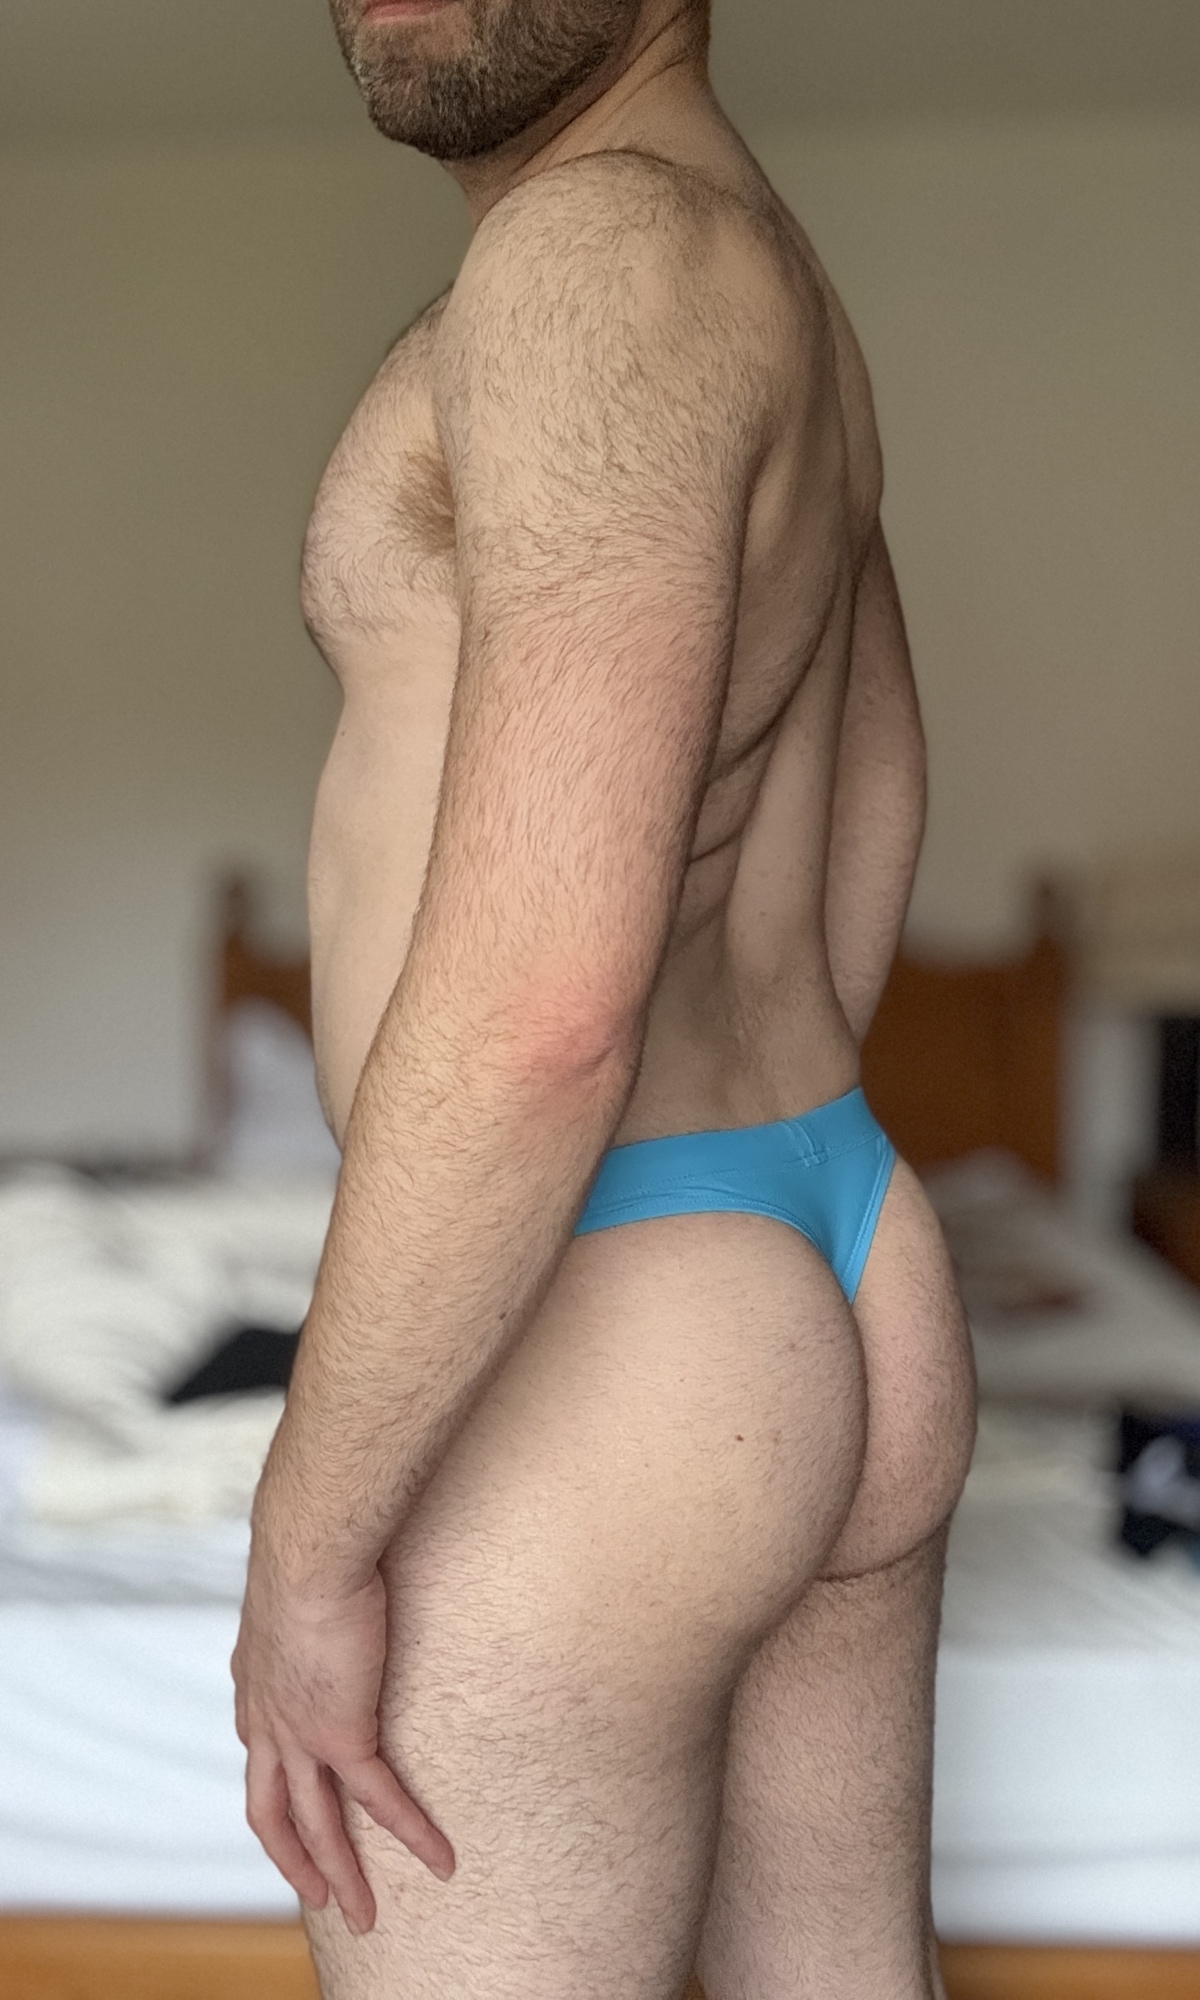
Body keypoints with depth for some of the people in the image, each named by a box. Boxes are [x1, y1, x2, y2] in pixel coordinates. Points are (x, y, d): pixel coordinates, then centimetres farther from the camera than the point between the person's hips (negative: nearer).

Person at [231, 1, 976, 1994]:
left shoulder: (614, 252, -20)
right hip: (835, 1318, 10)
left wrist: (304, 1542, -17)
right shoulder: (764, 286, 13)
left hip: (575, 1402, -10)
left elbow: (542, 996, -26)